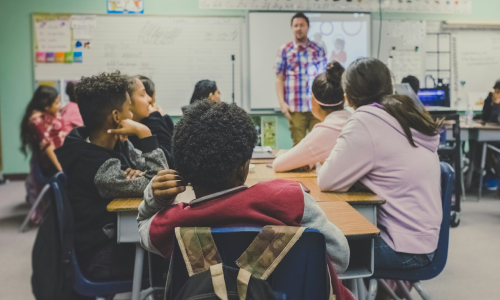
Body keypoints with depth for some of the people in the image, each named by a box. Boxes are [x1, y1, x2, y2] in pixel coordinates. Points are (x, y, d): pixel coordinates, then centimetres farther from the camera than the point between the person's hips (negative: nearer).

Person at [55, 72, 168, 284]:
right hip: (102, 258, -7)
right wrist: (144, 134, -27)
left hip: (116, 233, 7)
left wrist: (137, 174, -19)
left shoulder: (116, 143, -2)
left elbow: (157, 172, 2)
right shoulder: (99, 168, -28)